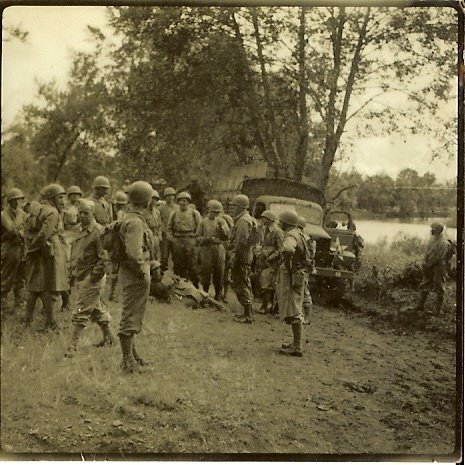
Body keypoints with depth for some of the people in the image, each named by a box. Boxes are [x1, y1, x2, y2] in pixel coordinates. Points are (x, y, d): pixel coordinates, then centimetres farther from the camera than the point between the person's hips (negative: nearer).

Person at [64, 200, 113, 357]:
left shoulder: (98, 232, -15)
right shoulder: (81, 231, 13)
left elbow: (106, 257, -19)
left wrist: (95, 274, -20)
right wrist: (73, 270, 18)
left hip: (91, 279, -9)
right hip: (80, 277, 9)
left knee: (81, 311, -9)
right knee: (96, 308, 18)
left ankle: (73, 345, -7)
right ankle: (108, 336, 31)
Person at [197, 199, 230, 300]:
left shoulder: (221, 221, 9)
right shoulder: (203, 222, 4)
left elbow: (227, 236, 2)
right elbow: (198, 237, 4)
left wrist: (221, 227, -13)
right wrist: (207, 239, -14)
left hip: (219, 249, 2)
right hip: (206, 249, -2)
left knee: (219, 273, 5)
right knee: (205, 273, 0)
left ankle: (218, 295, 17)